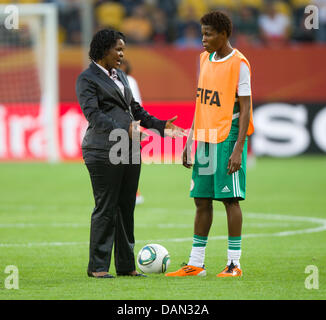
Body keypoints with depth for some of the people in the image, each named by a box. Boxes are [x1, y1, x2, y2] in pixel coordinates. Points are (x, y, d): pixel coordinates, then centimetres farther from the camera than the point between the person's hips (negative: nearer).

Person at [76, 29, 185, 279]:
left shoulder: (120, 75, 20)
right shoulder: (87, 79, -5)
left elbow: (135, 108, 27)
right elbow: (94, 115, -16)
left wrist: (160, 126, 16)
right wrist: (123, 130, -28)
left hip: (129, 150, 8)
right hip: (104, 152, -8)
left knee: (126, 208, 8)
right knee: (105, 208, -6)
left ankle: (126, 265, 13)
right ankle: (97, 267, 0)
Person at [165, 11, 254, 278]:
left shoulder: (239, 64, -9)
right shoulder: (206, 59, 13)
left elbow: (245, 108, -11)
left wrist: (238, 148, -18)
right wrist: (190, 141, 15)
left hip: (228, 138, -7)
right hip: (204, 140, 7)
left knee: (230, 198, -5)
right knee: (202, 200, 8)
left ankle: (234, 263, 0)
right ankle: (196, 264, 13)